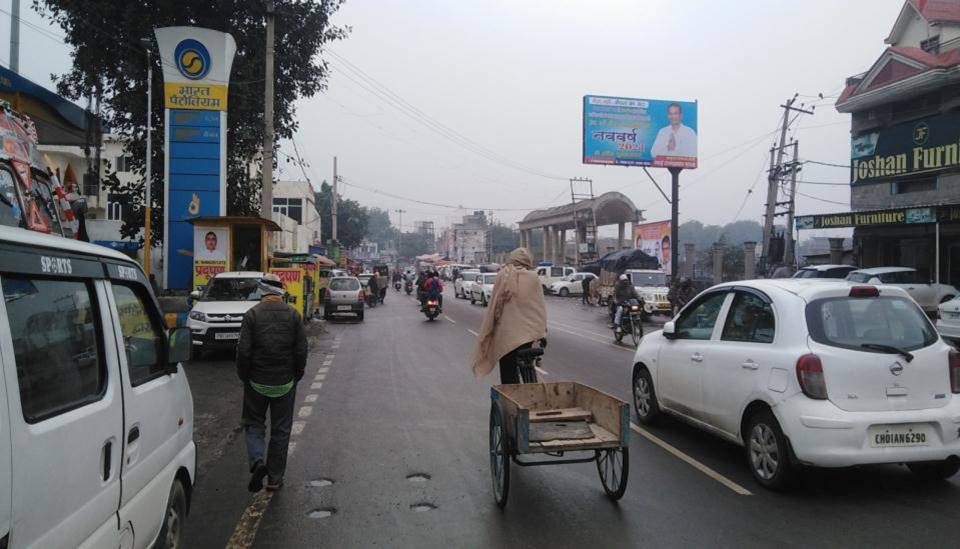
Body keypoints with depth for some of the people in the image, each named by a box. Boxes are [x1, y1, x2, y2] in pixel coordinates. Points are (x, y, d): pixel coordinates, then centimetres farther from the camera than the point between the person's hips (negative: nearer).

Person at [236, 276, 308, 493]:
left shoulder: (252, 314, -7)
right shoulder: (293, 315, -2)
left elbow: (243, 351, -10)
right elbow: (301, 350, -3)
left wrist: (244, 377, 3)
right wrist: (296, 375, 10)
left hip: (257, 383, -1)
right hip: (285, 383, 1)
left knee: (253, 424, 14)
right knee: (281, 430, 11)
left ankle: (257, 462, -9)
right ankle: (275, 478, 16)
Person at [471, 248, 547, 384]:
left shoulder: (502, 276, -3)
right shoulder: (533, 277, -2)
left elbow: (493, 305, 0)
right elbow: (540, 306, 0)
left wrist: (488, 331, 9)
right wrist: (542, 331, 7)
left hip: (506, 331, -1)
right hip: (527, 332, 2)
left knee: (508, 370, 4)